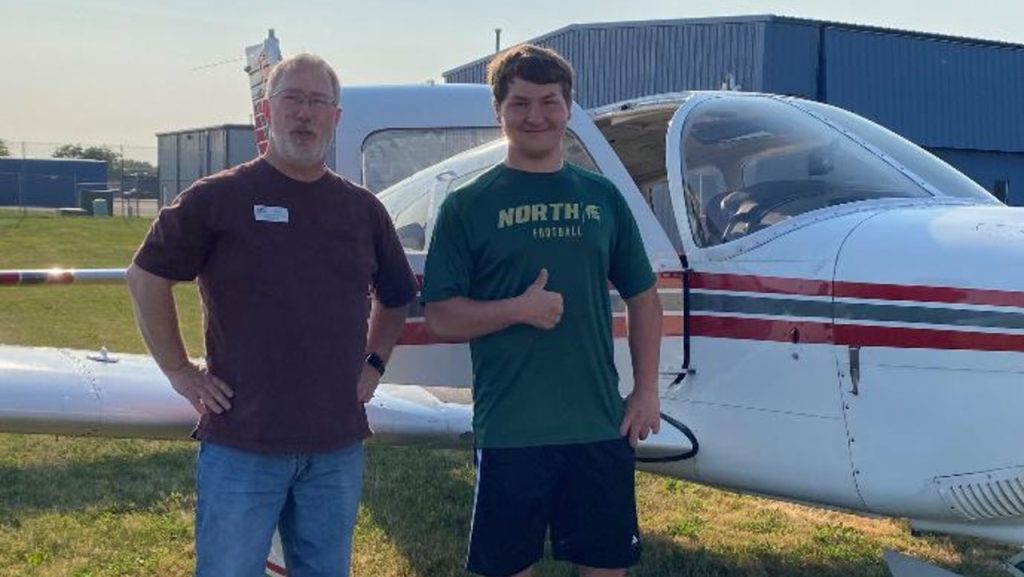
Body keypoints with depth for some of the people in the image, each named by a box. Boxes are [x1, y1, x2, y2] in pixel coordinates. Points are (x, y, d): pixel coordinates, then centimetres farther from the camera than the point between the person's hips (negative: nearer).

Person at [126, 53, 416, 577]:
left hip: (337, 446, 4)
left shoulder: (363, 209, 8)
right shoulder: (219, 198, -5)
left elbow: (396, 296, 22)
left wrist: (374, 361, 12)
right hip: (241, 444, -4)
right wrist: (178, 370, -3)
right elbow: (146, 276, -1)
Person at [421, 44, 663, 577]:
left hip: (601, 426, 3)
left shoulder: (603, 198, 9)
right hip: (509, 431, -3)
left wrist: (646, 390, 4)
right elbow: (441, 317, -4)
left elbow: (643, 298, 12)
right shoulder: (468, 205, -1)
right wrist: (518, 309, -18)